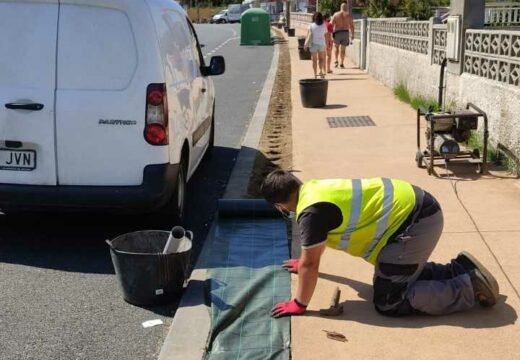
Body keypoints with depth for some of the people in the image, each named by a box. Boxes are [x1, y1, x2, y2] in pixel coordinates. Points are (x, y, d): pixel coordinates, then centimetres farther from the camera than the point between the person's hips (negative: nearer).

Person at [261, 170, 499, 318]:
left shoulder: (311, 211, -16)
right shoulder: (312, 189, 13)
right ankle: (461, 268, 21)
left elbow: (311, 263, -9)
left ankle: (469, 287, -3)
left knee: (388, 302, -5)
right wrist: (304, 263, 46)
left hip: (415, 224, -10)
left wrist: (299, 304, 3)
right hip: (417, 210, 10)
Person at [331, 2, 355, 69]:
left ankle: (336, 61, 6)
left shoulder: (336, 15, -1)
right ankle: (342, 64, 5)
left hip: (337, 33, -1)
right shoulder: (349, 16, 2)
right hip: (345, 33, 1)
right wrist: (352, 35, 6)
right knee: (343, 49, 7)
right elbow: (352, 26, -1)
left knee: (336, 47, 18)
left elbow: (331, 25, -6)